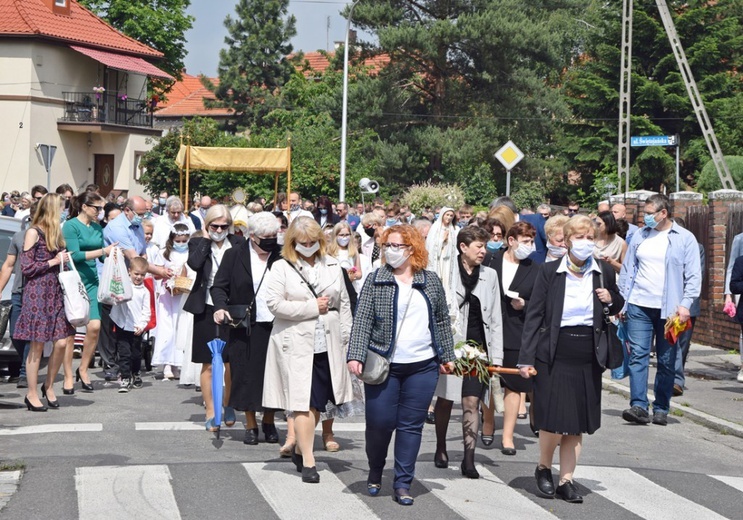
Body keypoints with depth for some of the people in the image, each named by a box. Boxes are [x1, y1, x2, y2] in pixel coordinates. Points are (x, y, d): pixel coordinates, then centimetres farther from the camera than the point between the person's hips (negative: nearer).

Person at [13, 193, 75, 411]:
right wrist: (54, 261, -11)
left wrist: (65, 259, 6)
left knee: (61, 342, 0)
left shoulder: (55, 232, 16)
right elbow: (26, 267, -11)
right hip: (37, 294, -7)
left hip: (56, 292, 7)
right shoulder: (33, 232, -6)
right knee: (37, 345, -2)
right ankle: (32, 394, 7)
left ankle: (49, 386, 18)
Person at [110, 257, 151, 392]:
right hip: (122, 325, -2)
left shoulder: (145, 291, 5)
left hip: (136, 328, 2)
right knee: (124, 353, -3)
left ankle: (135, 374, 35)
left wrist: (142, 325, -7)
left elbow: (146, 311, 4)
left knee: (136, 354, 14)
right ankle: (124, 378, 2)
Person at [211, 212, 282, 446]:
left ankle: (269, 422, 23)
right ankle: (250, 425, 15)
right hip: (246, 328, 0)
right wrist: (221, 307, -15)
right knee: (246, 376, 3)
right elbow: (219, 286, 3)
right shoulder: (235, 255, 2)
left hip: (276, 326, 0)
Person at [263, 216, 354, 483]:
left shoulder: (332, 266, 11)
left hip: (327, 345, 4)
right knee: (303, 402, -5)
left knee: (318, 401, 8)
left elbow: (344, 304, 13)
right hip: (296, 345, -4)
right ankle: (308, 460, -1)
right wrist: (312, 307, -10)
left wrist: (346, 338, 7)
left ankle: (299, 449, 27)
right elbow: (274, 303, -11)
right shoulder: (282, 268, -1)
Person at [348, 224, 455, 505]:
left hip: (423, 366, 2)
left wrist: (447, 356, 12)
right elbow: (362, 320, -6)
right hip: (383, 365, -1)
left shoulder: (431, 281, 7)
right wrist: (355, 356, -15)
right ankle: (375, 473, 28)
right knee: (379, 423, 2)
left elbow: (442, 321, 14)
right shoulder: (375, 280, 1)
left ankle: (403, 484, 11)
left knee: (411, 426, 3)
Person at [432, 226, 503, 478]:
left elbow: (495, 318, 10)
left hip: (478, 346, 2)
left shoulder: (489, 275, 8)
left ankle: (469, 460, -3)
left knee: (471, 402, -4)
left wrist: (496, 355, 5)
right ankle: (441, 449, 29)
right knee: (445, 399, 10)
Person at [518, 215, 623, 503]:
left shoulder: (604, 272, 5)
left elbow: (617, 307, 20)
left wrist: (611, 299, -5)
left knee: (578, 423, 7)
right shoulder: (549, 272, -4)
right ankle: (543, 467, 21)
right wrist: (526, 358, -10)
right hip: (554, 355, -3)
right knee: (553, 420, -6)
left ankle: (566, 480, 18)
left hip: (588, 356, 3)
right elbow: (534, 316, -4)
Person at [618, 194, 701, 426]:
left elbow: (693, 275, -1)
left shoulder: (685, 239, 0)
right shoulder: (640, 236, 9)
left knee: (666, 360, 5)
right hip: (639, 305, 2)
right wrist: (622, 302, 7)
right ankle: (639, 406, -11)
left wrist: (685, 304, -12)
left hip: (669, 309, -2)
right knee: (638, 355, -8)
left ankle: (661, 409, 13)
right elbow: (628, 270, 13)